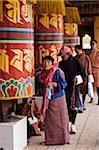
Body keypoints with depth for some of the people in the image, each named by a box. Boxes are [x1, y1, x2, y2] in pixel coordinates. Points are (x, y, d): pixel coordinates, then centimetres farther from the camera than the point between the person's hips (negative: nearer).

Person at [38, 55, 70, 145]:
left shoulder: (57, 72, -11)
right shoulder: (43, 74, 6)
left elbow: (64, 84, -13)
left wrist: (53, 84, -22)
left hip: (58, 98, -5)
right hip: (48, 99, 5)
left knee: (60, 119, 0)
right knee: (49, 119, 5)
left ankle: (63, 138, 11)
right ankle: (50, 139, 14)